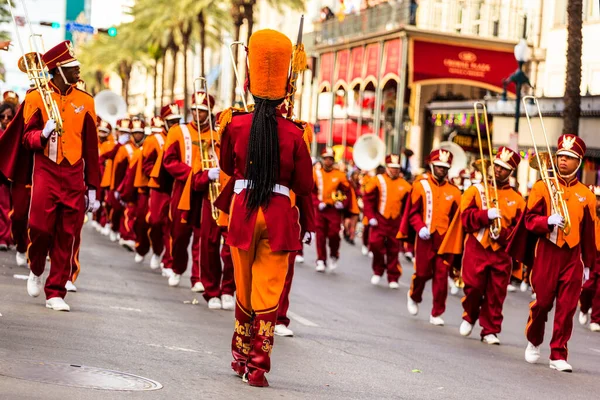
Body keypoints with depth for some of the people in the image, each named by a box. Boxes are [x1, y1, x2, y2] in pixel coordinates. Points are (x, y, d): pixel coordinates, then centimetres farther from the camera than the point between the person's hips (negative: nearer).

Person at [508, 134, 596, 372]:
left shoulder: (586, 195, 7)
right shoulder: (542, 187, 2)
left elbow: (589, 233, 10)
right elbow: (529, 220, 0)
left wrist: (588, 264, 9)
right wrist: (548, 221, -20)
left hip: (573, 255, 1)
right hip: (547, 252, -1)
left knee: (567, 307, -2)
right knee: (542, 301, 4)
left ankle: (558, 355, 5)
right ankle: (533, 341, 29)